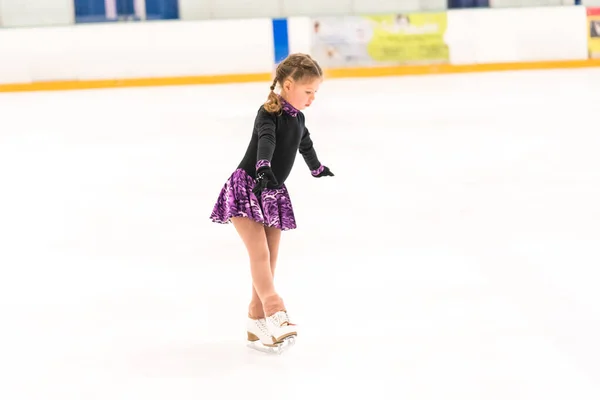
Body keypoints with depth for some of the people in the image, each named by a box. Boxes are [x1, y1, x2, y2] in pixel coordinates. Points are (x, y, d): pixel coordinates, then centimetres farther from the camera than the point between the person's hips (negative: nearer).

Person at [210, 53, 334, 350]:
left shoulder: (297, 118, 9)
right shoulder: (268, 113, -16)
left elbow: (305, 144, 31)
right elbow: (265, 140, -37)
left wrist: (317, 168, 50)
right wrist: (263, 168, -56)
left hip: (273, 193, 8)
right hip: (246, 188, -8)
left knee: (269, 260, 6)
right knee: (260, 253, -17)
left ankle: (257, 322, 11)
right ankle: (275, 315, -28)